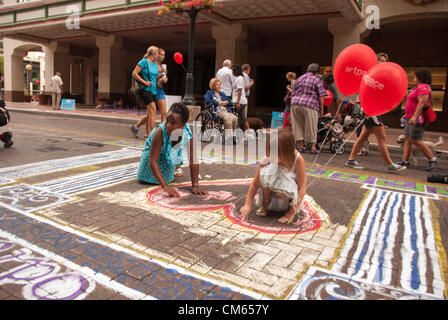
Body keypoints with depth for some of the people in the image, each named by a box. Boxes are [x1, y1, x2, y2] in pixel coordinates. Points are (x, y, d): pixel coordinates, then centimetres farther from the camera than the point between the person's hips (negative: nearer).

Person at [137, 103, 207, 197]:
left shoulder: (188, 133, -33)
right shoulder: (160, 131, -41)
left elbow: (193, 160, -26)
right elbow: (152, 161, -43)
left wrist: (195, 186, -31)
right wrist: (165, 186, -51)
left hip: (170, 156, 2)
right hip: (152, 152, -2)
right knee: (144, 180, -5)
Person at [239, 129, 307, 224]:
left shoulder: (298, 159, -28)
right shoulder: (267, 159, -24)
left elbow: (302, 188, -23)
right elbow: (255, 183, -17)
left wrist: (292, 212, -25)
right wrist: (248, 205, -22)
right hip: (269, 189, 2)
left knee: (283, 191, -39)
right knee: (266, 171, -32)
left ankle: (290, 207, -1)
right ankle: (265, 204, -8)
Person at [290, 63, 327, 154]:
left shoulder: (298, 79, 19)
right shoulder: (316, 80, 3)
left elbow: (292, 94, 19)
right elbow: (321, 96, -1)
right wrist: (321, 109, 5)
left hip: (295, 105, 5)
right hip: (310, 106, -4)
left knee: (298, 126, 9)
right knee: (311, 127, 4)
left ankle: (300, 146, 10)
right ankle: (313, 147, 8)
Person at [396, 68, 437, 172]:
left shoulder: (423, 87, -13)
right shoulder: (418, 87, 19)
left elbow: (422, 103, -23)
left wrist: (415, 116, -29)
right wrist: (407, 115, 24)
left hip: (417, 119, -11)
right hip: (411, 118, 11)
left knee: (416, 141, -10)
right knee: (407, 139, 7)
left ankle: (432, 159, 1)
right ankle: (405, 161, 9)